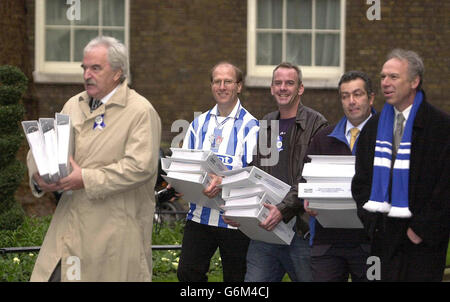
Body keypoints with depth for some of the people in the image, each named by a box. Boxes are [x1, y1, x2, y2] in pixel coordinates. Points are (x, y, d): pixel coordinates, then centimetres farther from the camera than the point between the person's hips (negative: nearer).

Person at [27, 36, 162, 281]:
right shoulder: (73, 105, 15)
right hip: (69, 223, 6)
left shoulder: (141, 112, -8)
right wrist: (39, 175, -8)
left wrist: (87, 179, -21)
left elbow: (141, 166, -19)